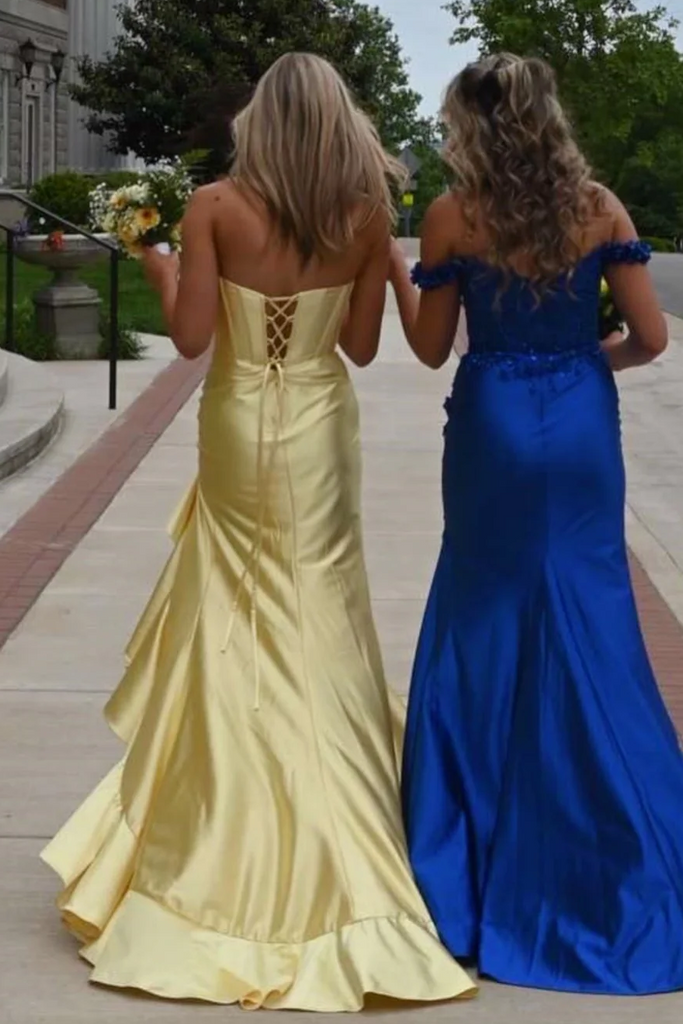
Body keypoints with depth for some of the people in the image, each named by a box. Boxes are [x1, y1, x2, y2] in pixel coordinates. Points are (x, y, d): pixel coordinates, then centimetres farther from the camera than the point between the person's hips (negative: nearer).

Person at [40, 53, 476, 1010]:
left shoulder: (215, 207, -10)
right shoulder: (363, 214, -5)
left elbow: (191, 337, -12)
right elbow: (362, 346, 1)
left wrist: (159, 265, 6)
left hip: (237, 431, 0)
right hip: (319, 435, 0)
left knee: (238, 628, 13)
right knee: (319, 630, 8)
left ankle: (233, 845, 21)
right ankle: (326, 862, 12)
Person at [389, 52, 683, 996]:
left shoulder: (454, 217, -5)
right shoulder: (601, 208, -1)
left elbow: (432, 348, 0)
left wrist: (396, 270, 16)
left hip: (494, 428, -2)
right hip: (582, 427, 2)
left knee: (482, 623, 11)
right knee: (587, 622, 10)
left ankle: (478, 862, 18)